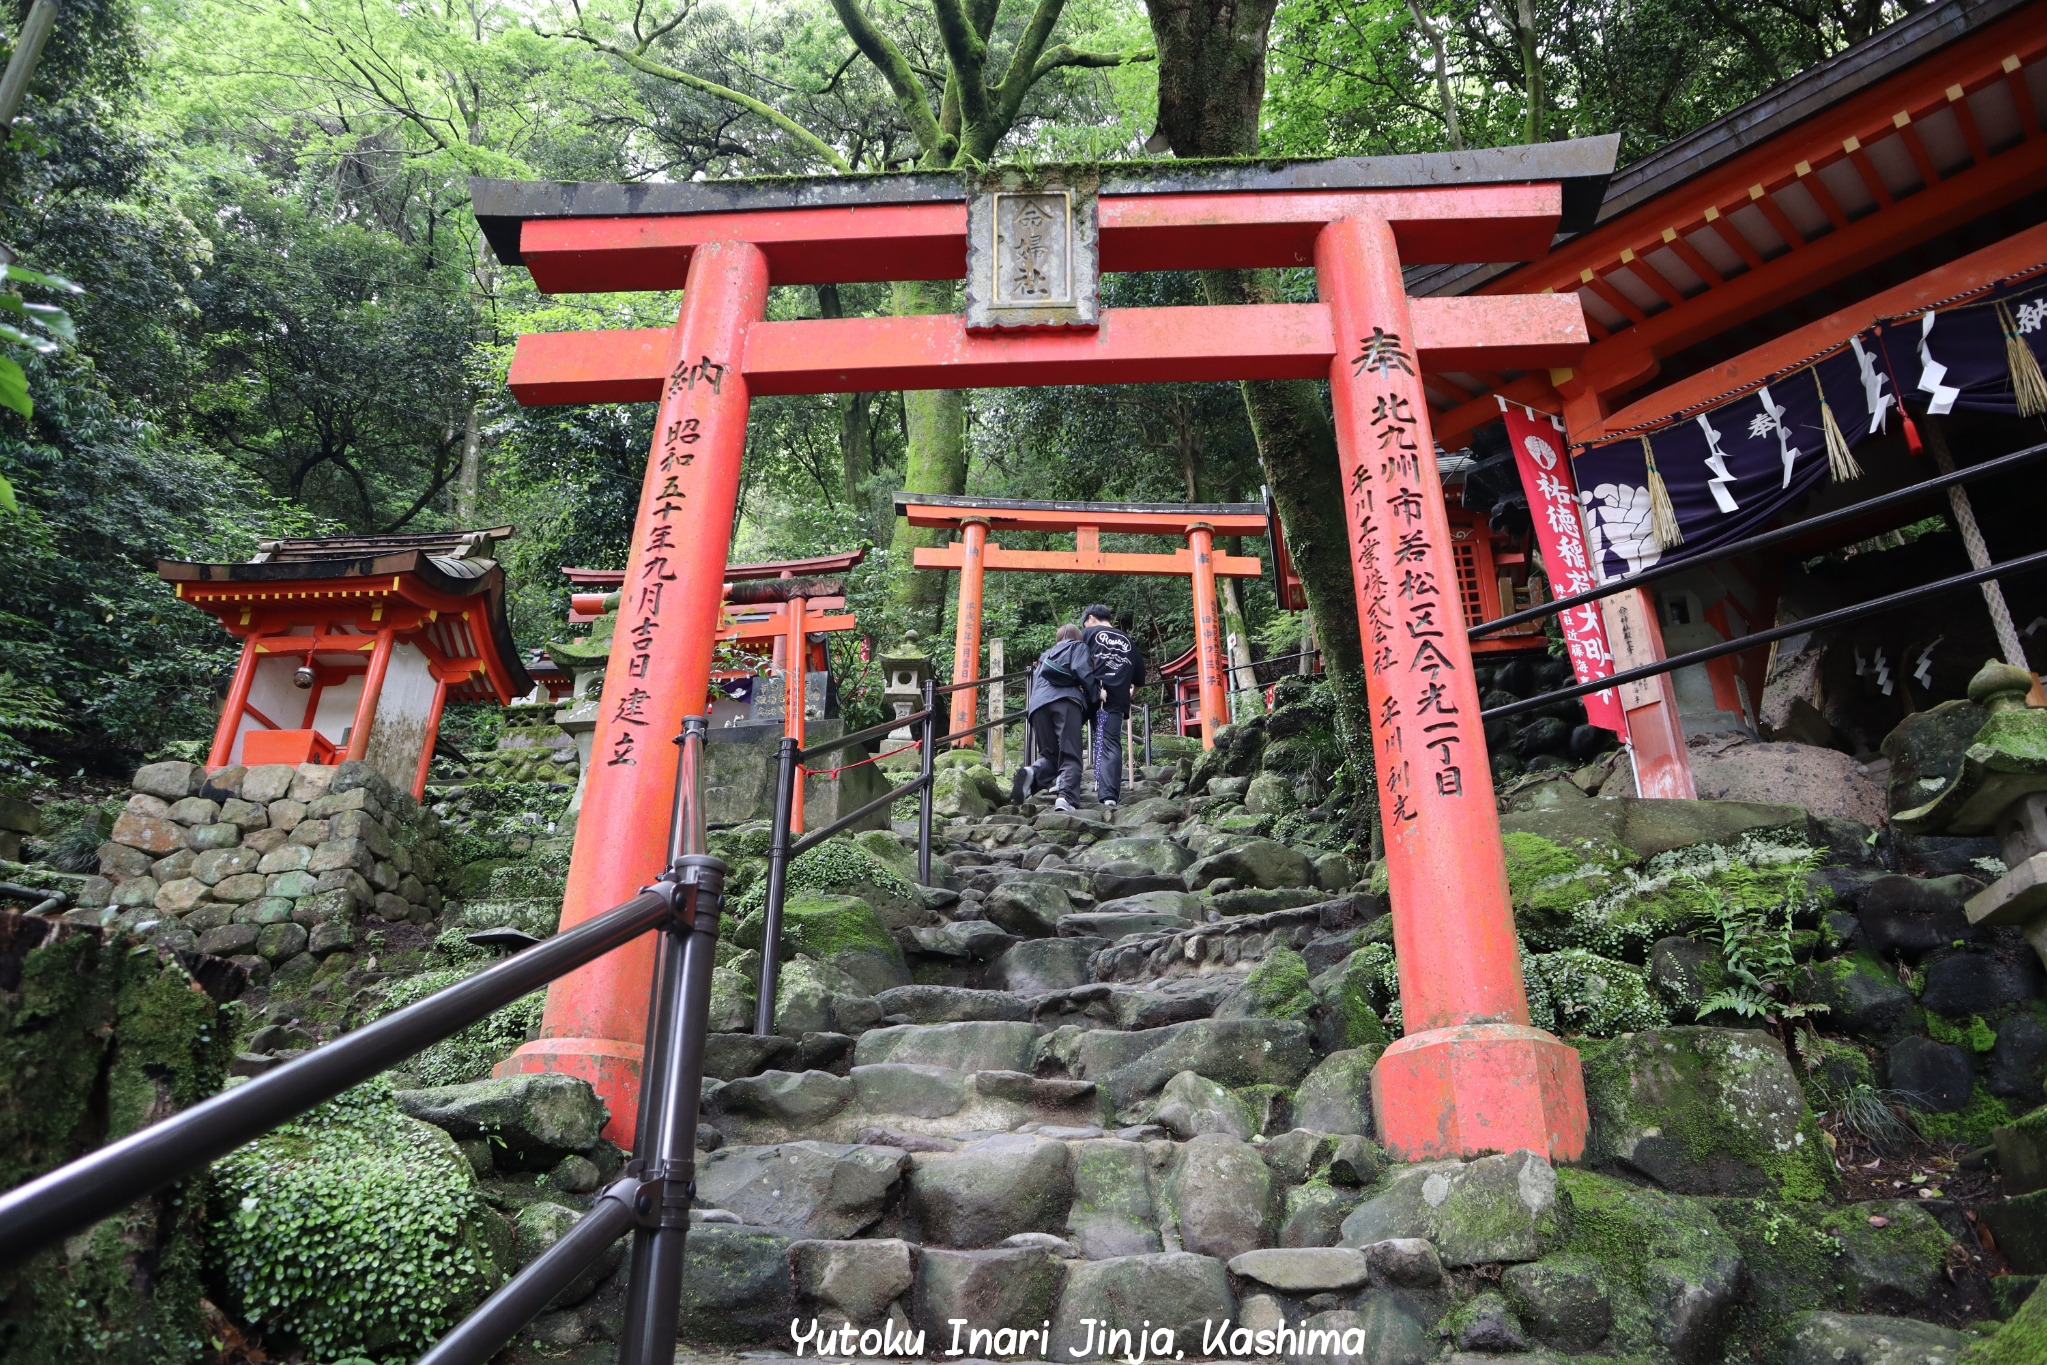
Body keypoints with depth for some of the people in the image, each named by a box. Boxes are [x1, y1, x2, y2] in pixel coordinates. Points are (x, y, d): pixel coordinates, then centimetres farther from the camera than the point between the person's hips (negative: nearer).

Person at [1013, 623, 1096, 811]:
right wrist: (1094, 693, 12)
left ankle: (1032, 772, -22)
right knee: (1070, 755, -8)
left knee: (1049, 754, 11)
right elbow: (1081, 671, 3)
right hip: (1065, 700, -4)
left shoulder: (1046, 655, 37)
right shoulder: (1078, 647, 22)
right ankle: (1066, 799, -28)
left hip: (1038, 704, 4)